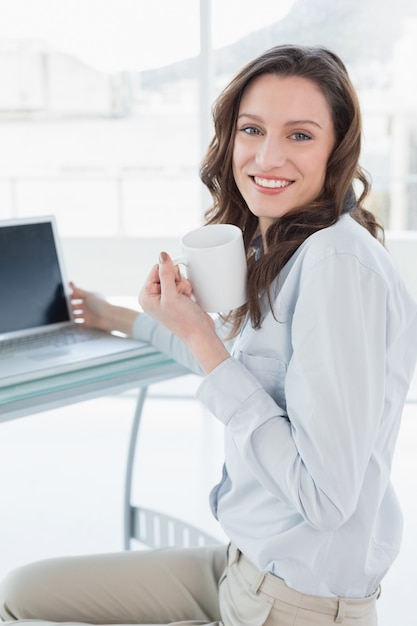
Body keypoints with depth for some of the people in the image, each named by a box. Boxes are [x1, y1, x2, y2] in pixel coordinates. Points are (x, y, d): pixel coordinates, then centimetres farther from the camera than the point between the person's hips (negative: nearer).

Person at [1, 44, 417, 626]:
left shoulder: (339, 263, -24)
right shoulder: (277, 252, 5)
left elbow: (326, 497, -27)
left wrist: (202, 341, -22)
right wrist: (116, 317, 38)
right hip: (245, 565, 9)